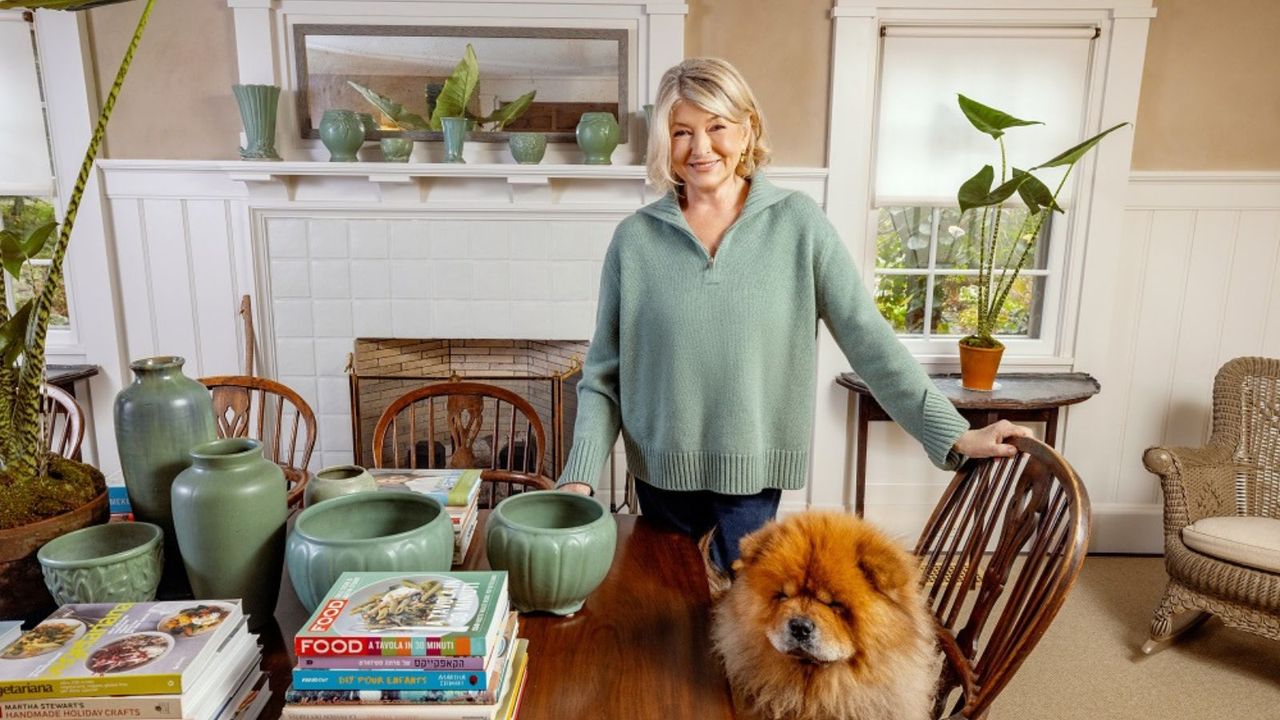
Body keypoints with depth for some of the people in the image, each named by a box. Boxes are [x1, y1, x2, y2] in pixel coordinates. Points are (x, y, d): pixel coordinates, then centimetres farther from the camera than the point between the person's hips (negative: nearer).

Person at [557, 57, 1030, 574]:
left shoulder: (797, 223, -6)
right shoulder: (636, 237, -4)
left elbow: (866, 336, -9)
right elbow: (603, 373, -2)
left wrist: (952, 434, -15)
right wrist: (580, 473, -11)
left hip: (754, 468, -1)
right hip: (662, 468, 2)